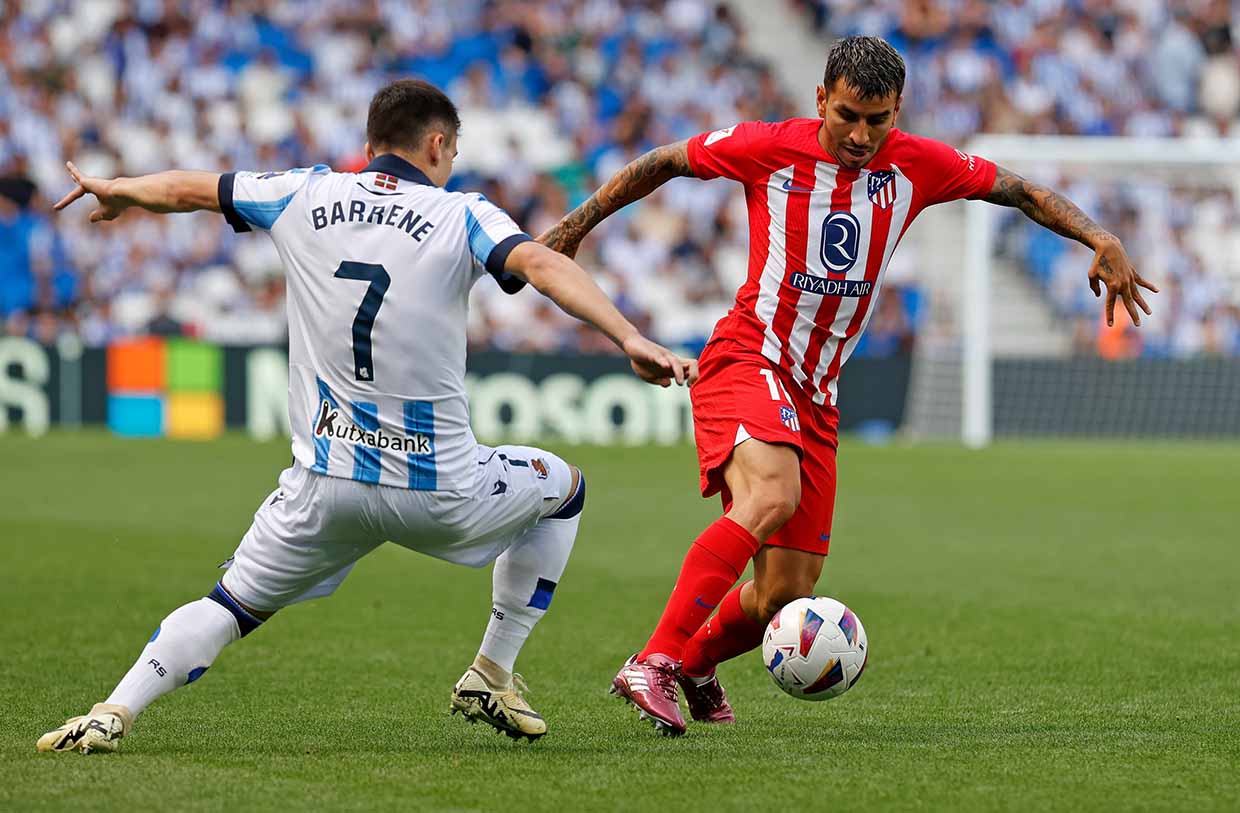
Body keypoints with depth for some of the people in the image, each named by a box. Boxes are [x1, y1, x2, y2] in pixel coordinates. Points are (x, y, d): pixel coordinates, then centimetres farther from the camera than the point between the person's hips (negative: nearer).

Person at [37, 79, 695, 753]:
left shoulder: (305, 196, 6)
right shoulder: (462, 216, -4)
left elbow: (184, 188, 18)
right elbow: (543, 265, -22)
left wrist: (114, 191, 38)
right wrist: (630, 340, -31)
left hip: (324, 486, 2)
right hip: (440, 492, -2)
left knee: (232, 607, 16)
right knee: (563, 487, 26)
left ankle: (113, 712, -8)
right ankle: (490, 677, 25)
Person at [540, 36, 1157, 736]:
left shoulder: (916, 166, 1)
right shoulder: (770, 148, -7)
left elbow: (1022, 192, 13)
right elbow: (666, 162, 8)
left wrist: (1101, 241, -1)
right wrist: (577, 225, 14)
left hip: (816, 395, 5)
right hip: (746, 361, -5)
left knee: (788, 596, 1)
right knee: (771, 498, -35)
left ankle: (695, 663, 33)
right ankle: (653, 663, -34)